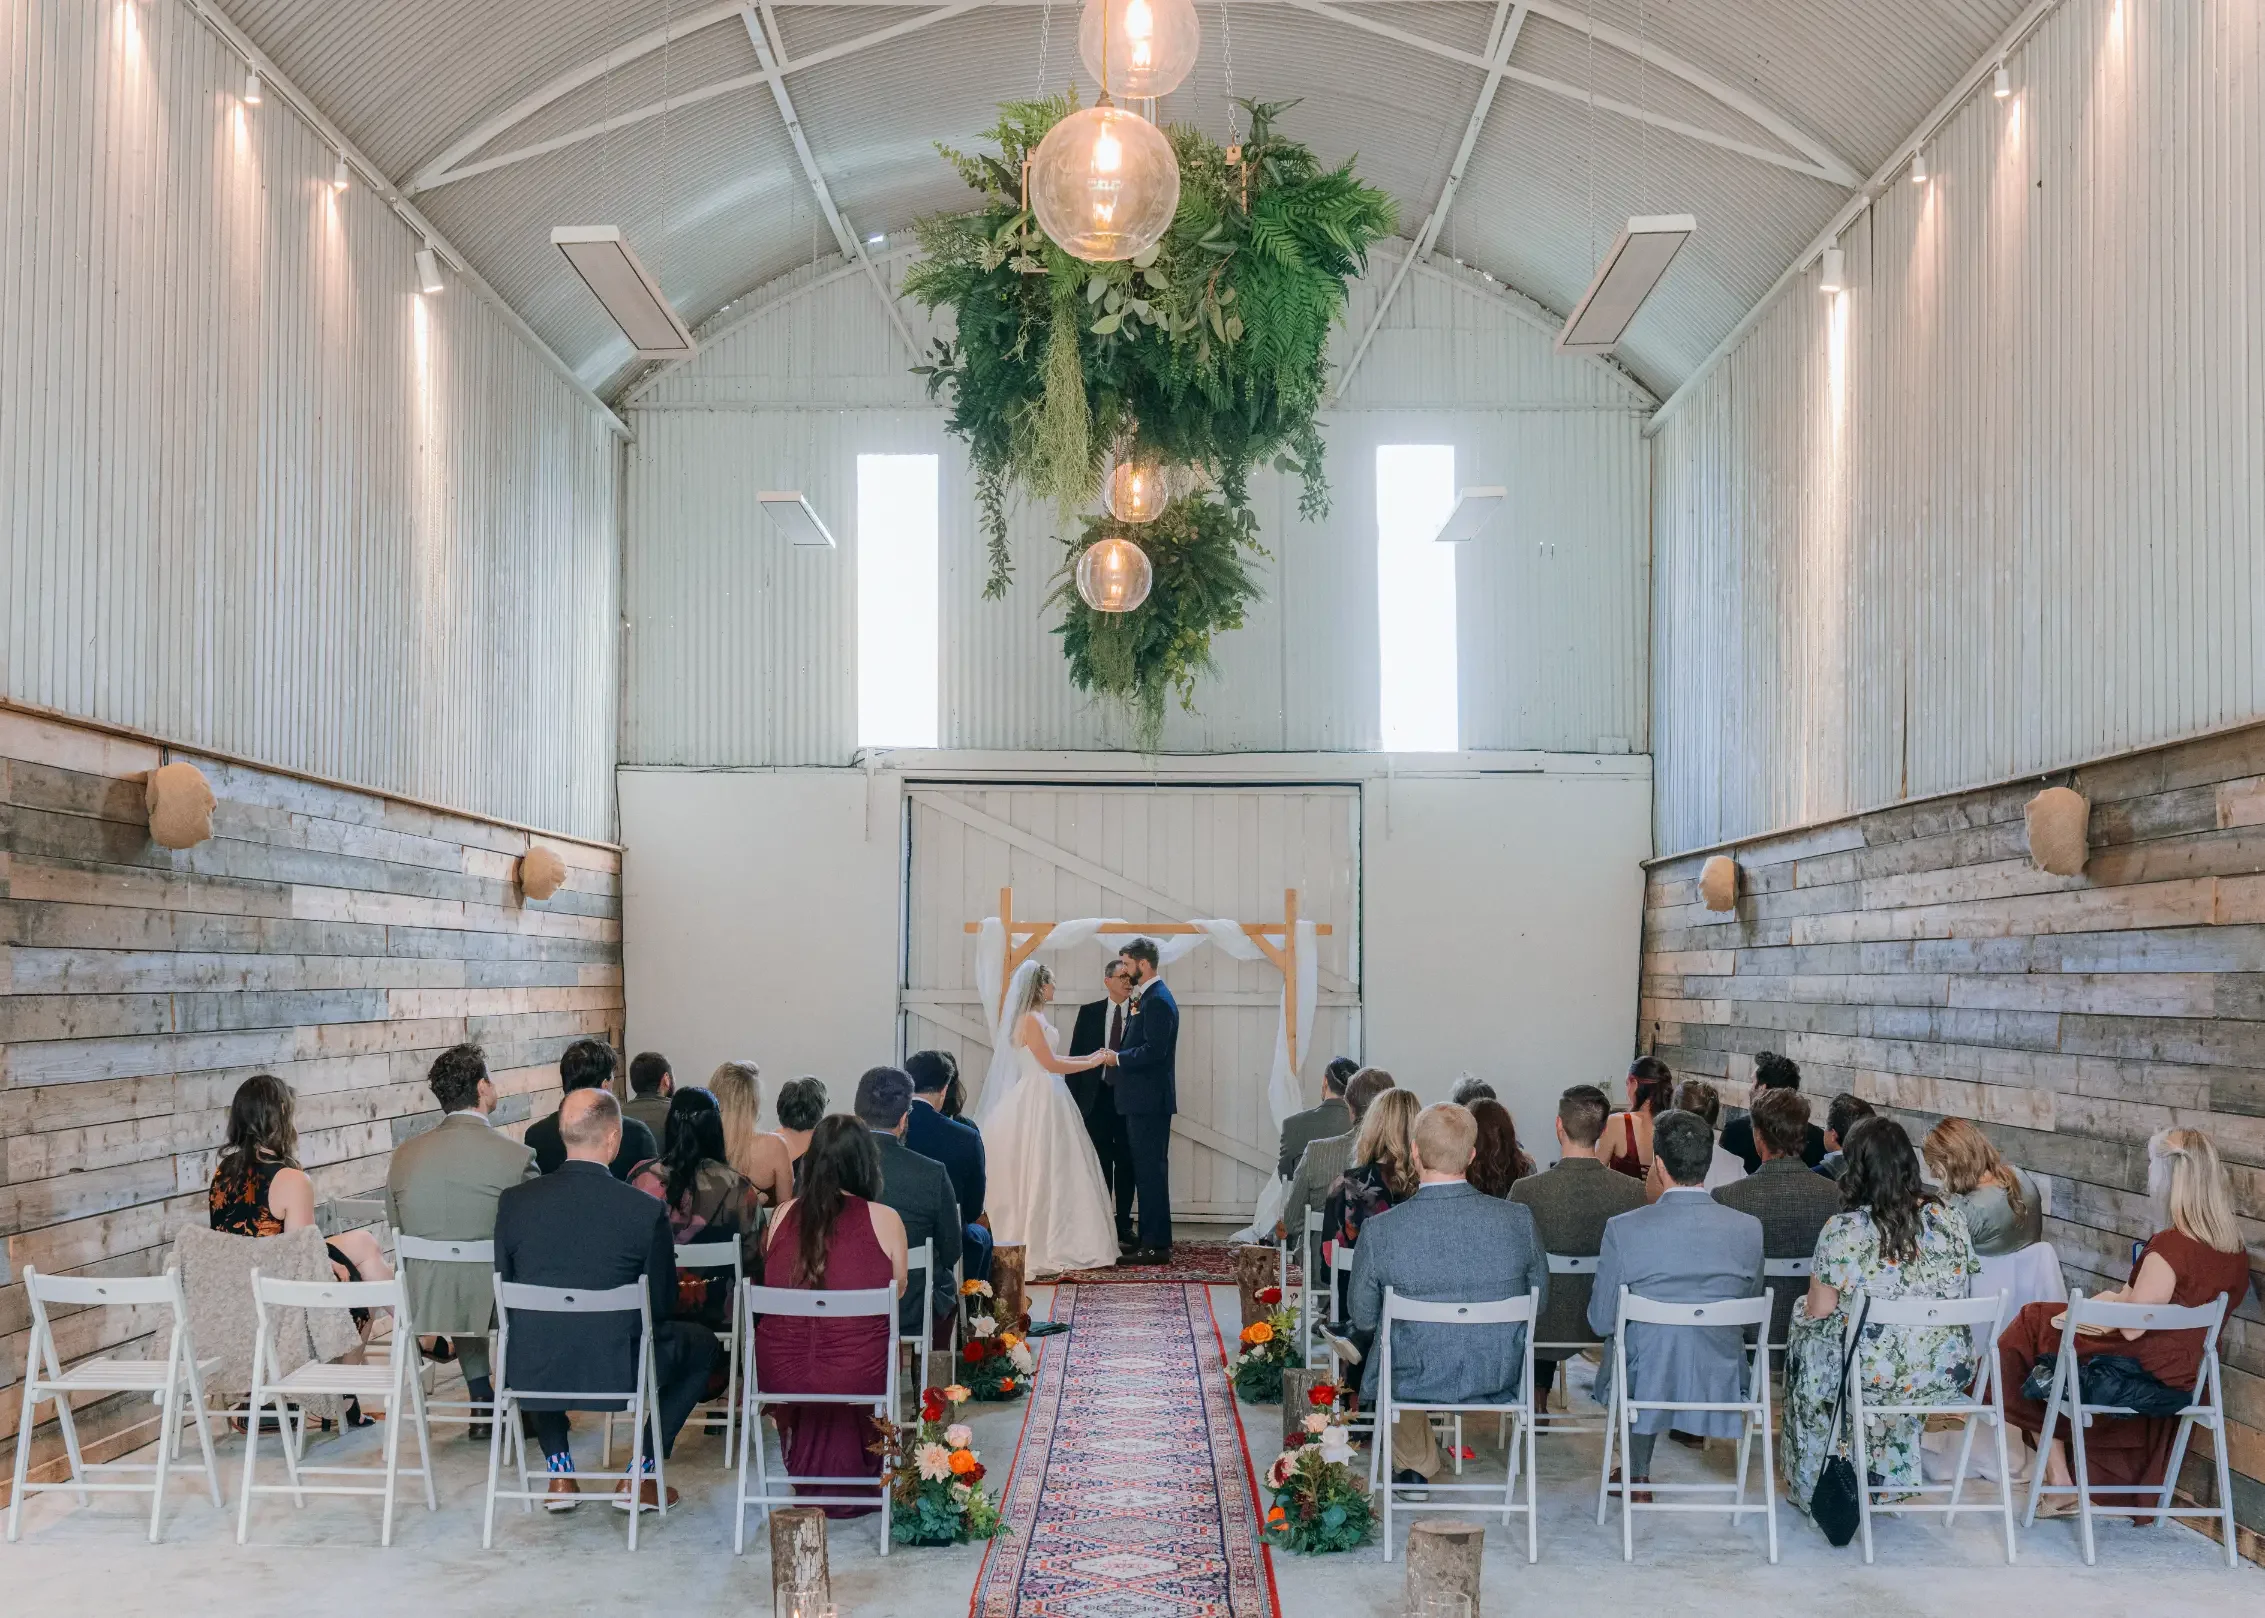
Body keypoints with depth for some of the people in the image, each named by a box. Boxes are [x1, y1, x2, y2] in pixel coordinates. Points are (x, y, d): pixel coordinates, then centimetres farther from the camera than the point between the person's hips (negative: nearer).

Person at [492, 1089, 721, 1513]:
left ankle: (560, 1473, 30)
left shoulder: (513, 1202, -7)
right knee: (701, 1343, 25)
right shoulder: (646, 1211, -14)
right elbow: (663, 1305, -3)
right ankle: (639, 1477, 20)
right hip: (617, 1370, -3)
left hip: (530, 1370, 3)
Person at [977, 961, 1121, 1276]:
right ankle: (1039, 1250, 0)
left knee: (1055, 1172, 11)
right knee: (1042, 1173, -5)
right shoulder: (1029, 1019, -16)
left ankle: (1050, 1245, 16)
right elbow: (1050, 1064, -17)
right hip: (1037, 1101, -10)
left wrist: (1088, 1057, 16)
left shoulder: (1035, 1018, 13)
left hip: (1045, 1101, 10)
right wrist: (1091, 1064, -8)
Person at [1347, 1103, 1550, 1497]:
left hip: (1416, 1379, -2)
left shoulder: (1380, 1230, -21)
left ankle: (1415, 1465, 47)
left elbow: (1363, 1319, -7)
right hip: (1501, 1377, 2)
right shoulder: (1518, 1220, -16)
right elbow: (1540, 1301, -1)